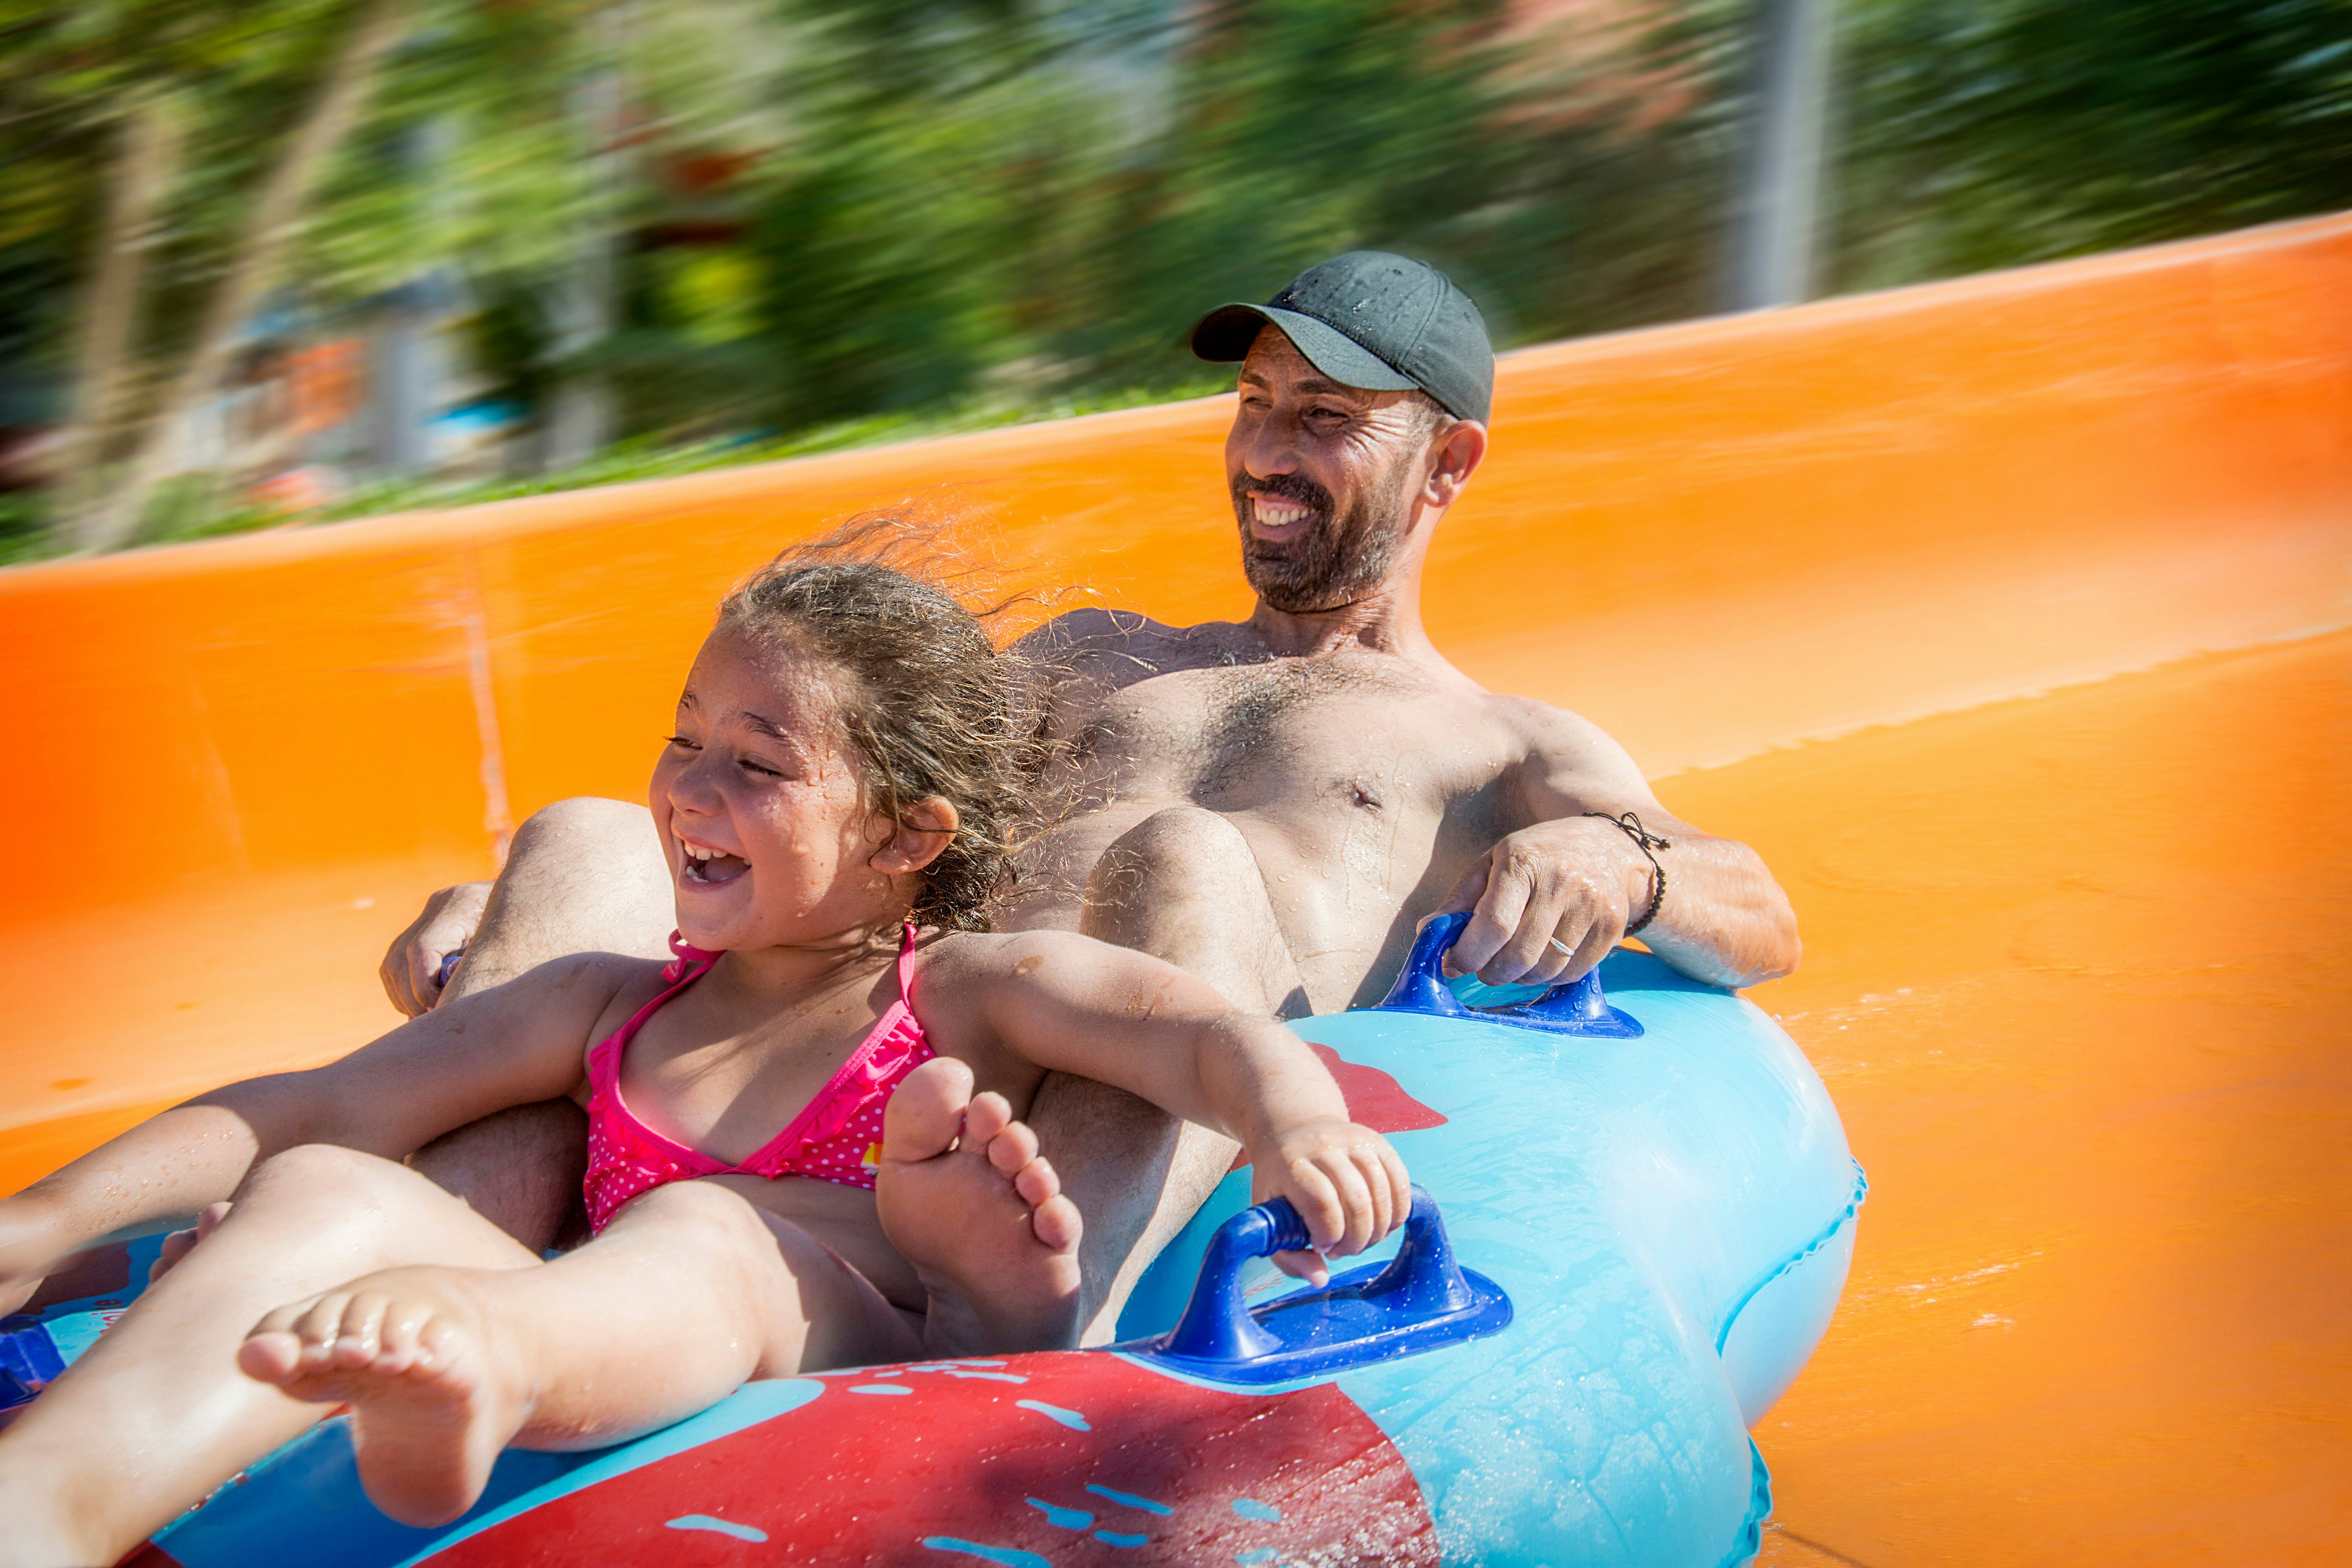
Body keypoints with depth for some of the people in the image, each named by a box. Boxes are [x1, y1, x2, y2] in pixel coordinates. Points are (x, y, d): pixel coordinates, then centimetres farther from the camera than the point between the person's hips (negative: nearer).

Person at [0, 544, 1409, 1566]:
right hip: (606, 1380, 4)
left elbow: (1201, 1034, -3)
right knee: (321, 1194, -19)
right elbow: (316, 1111, 23)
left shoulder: (972, 989, 13)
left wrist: (1295, 1122, -27)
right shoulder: (612, 1007, 27)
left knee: (704, 1239, -35)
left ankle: (471, 1353, -71)